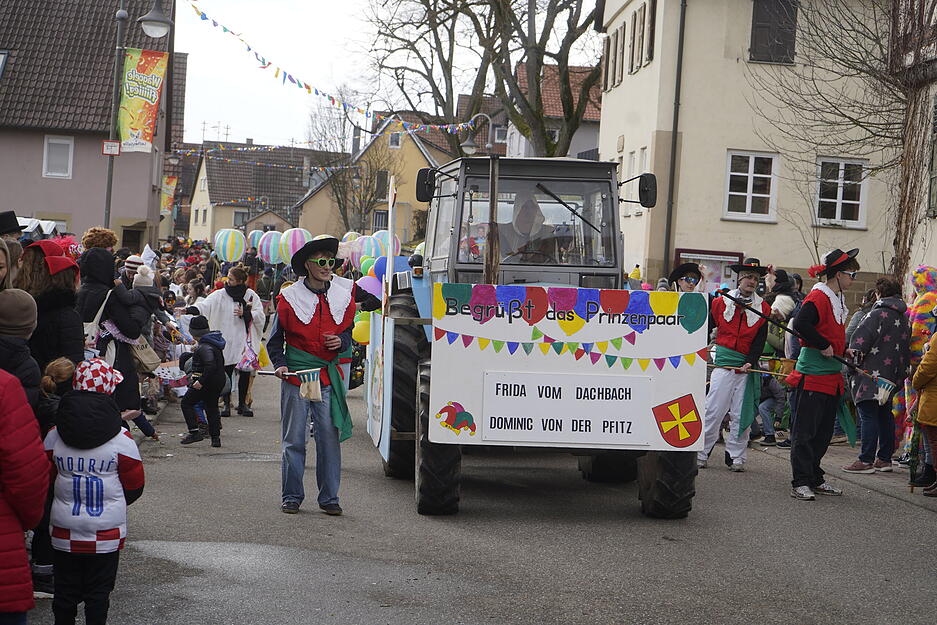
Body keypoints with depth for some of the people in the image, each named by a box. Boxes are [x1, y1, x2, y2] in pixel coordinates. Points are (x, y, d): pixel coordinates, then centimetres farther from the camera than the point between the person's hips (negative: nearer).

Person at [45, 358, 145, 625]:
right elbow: (134, 486, -4)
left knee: (65, 588, 13)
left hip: (65, 530, 2)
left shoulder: (54, 435, -4)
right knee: (98, 591, 7)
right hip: (106, 532, -2)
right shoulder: (121, 438, -12)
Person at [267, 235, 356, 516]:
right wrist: (280, 364, -7)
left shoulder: (343, 295, 5)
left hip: (328, 376, 2)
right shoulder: (290, 297, -2)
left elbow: (348, 330, 18)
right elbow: (275, 338, 7)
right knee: (294, 439, 3)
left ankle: (329, 497, 11)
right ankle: (292, 496, 13)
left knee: (330, 437, 1)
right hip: (296, 375, -2)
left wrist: (341, 341, -3)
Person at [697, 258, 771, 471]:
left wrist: (751, 362, -12)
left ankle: (735, 457, 11)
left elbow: (760, 340, 1)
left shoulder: (763, 308, 6)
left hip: (747, 366, 1)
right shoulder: (721, 302, 4)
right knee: (713, 410, -4)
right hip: (724, 362, -1)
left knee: (741, 414, 3)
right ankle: (701, 453, 4)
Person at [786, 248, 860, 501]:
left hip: (833, 374, 10)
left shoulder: (838, 299, 16)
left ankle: (815, 479, 22)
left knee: (824, 430, 13)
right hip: (813, 373, -10)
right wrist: (824, 346, -22)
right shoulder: (818, 297, -14)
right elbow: (801, 324, -29)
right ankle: (800, 483, -5)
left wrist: (843, 350, 12)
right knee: (805, 430, -6)